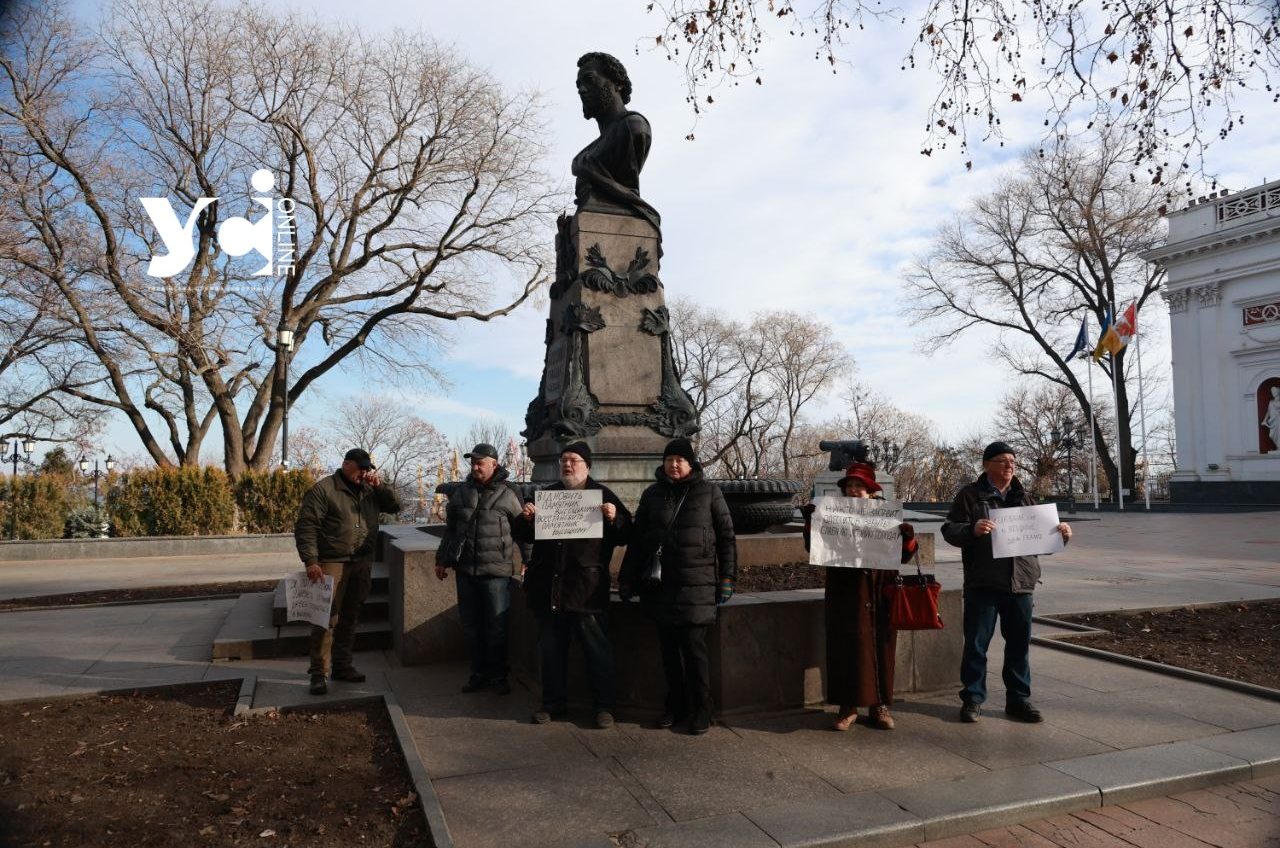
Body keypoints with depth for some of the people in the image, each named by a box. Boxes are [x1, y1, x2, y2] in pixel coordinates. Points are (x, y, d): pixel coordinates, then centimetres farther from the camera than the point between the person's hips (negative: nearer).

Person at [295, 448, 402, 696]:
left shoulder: (369, 490, 11)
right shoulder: (324, 490, -7)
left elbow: (394, 506, 12)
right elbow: (305, 527, -10)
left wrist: (379, 486, -4)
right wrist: (311, 561, -18)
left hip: (362, 564, 6)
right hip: (332, 564, -6)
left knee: (350, 618, 12)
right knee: (327, 618, -6)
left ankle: (342, 665, 23)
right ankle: (319, 673, 1)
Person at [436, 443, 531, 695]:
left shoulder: (507, 495, -3)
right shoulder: (461, 492, 9)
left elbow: (521, 532, 1)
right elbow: (450, 529, 16)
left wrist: (530, 562, -3)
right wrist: (442, 560, 16)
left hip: (496, 571, -4)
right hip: (465, 570, 4)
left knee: (496, 627, 0)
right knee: (471, 625, 10)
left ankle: (498, 676, 14)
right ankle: (478, 674, 22)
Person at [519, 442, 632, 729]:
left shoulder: (603, 495, 4)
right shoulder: (548, 493, 14)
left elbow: (624, 535, 1)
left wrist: (615, 519, -19)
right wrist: (527, 518, -4)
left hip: (587, 587, -4)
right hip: (549, 586, 4)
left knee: (597, 648, 1)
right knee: (551, 648, 11)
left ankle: (604, 705, 12)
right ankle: (554, 702, 24)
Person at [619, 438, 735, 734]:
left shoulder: (708, 492, 1)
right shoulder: (652, 494, 9)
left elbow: (726, 536, 2)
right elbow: (637, 540, 12)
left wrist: (727, 578, -2)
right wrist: (627, 579, 8)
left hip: (696, 585, -3)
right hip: (660, 585, 3)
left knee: (694, 647, -1)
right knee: (669, 648, 9)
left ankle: (701, 710, 12)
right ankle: (675, 705, 22)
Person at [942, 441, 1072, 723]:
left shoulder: (1024, 497, 14)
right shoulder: (971, 495, -1)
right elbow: (949, 530, -7)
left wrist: (1060, 534, 0)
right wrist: (972, 530, -26)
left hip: (1020, 583, 4)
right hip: (983, 583, -4)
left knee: (1019, 644, 11)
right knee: (976, 643, 2)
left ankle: (1019, 699, 22)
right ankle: (972, 698, 13)